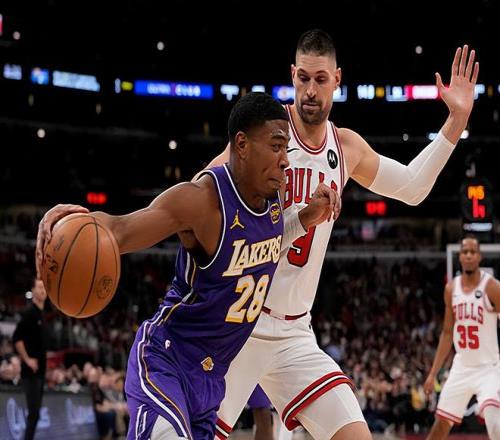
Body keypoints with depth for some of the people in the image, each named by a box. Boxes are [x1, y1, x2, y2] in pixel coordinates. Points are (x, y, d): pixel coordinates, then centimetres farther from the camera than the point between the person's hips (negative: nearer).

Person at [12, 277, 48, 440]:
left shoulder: (41, 314, 16)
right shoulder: (30, 312, -12)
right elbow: (16, 338, -21)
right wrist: (27, 359, -19)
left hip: (40, 371, 9)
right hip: (31, 371, -9)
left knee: (35, 413, 10)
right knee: (34, 413, -12)